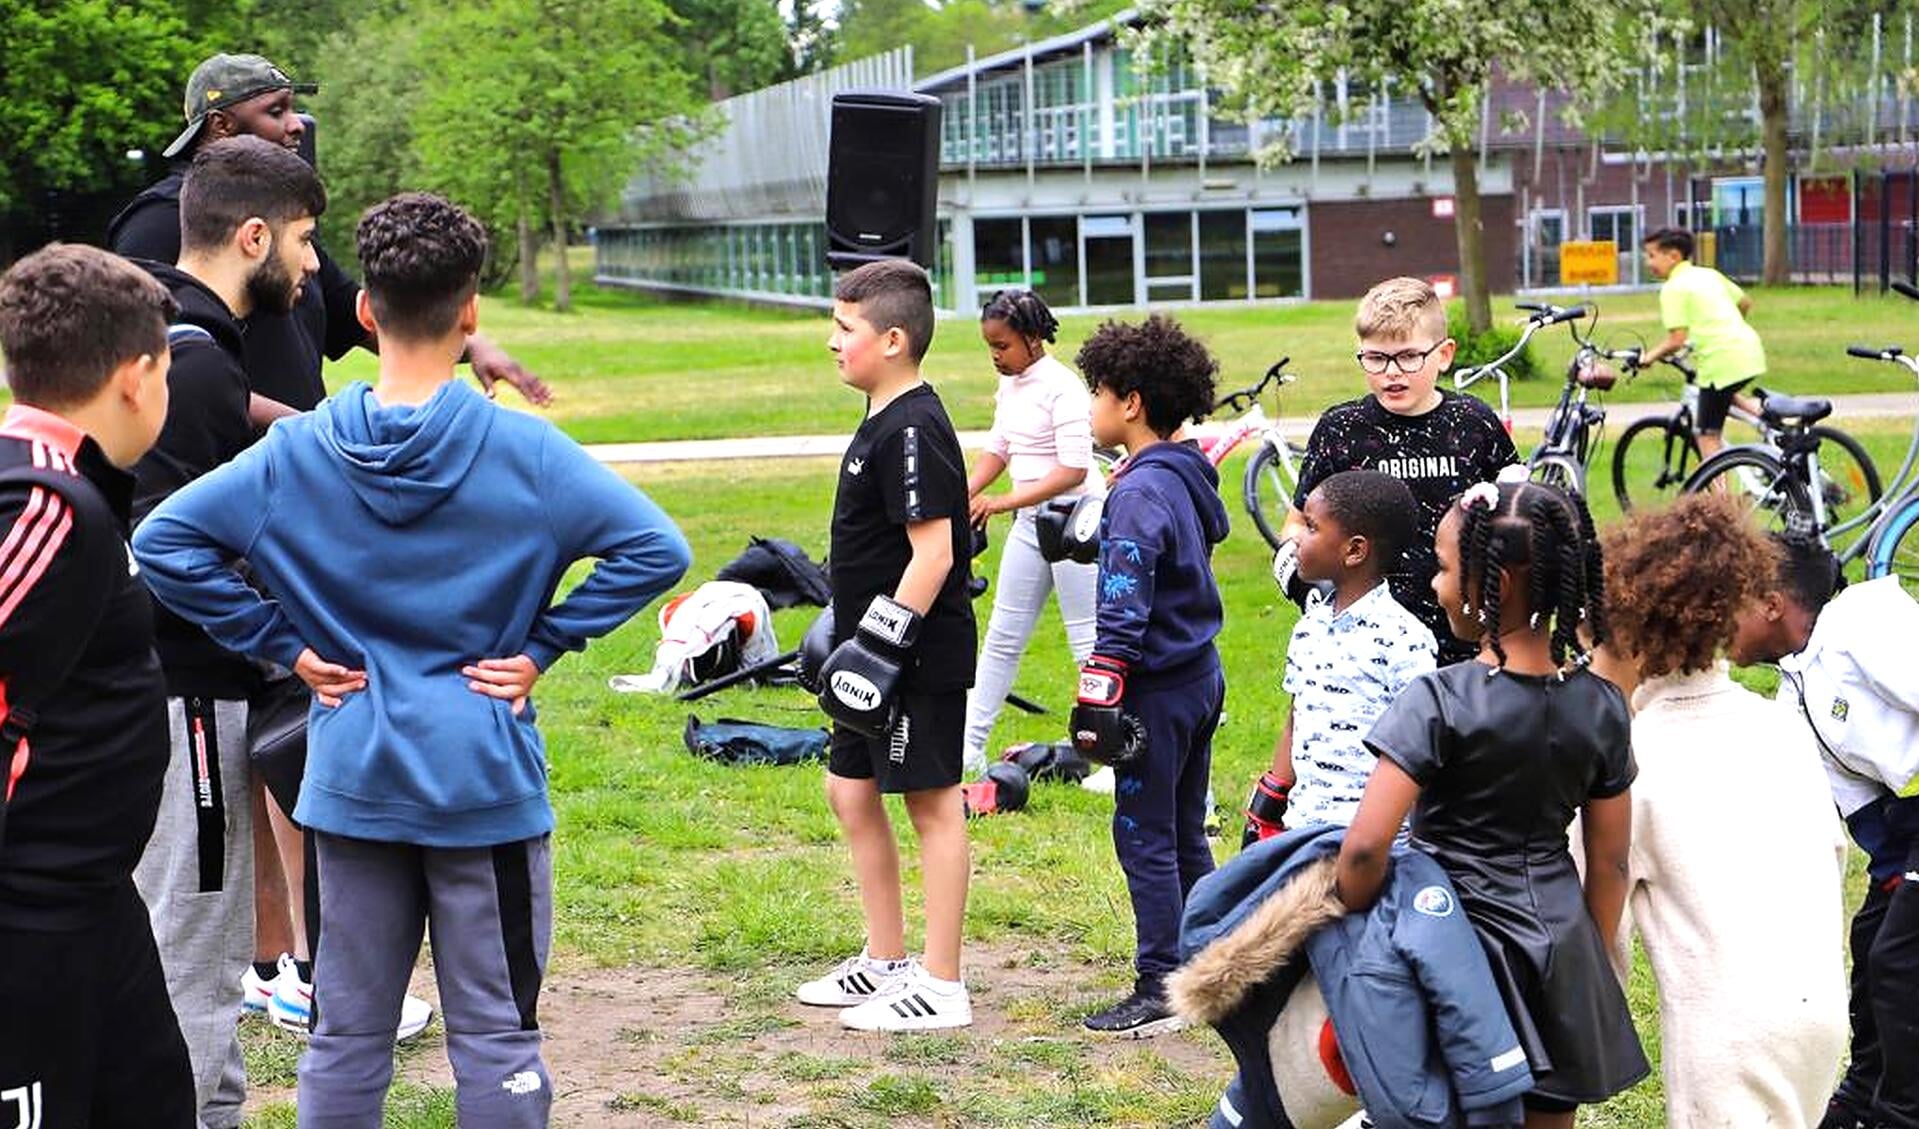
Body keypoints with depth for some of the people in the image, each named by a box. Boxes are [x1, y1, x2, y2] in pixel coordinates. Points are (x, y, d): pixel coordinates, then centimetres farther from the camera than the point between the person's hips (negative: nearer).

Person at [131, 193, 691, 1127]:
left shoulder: (297, 452, -2)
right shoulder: (524, 451, -9)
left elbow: (162, 540, -4)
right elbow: (654, 550, -13)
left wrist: (284, 644, -2)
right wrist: (540, 647, -6)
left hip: (351, 780, 3)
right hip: (485, 781, -2)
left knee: (346, 1036, 13)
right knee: (496, 1036, 7)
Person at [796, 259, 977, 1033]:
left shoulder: (913, 430, -19)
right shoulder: (884, 422, 13)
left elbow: (934, 548, -24)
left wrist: (883, 639, -24)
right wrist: (854, 640, 23)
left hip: (921, 656, -11)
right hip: (877, 656, 11)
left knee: (932, 805, -2)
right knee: (852, 793, 16)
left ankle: (941, 987, 8)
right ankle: (886, 961, 28)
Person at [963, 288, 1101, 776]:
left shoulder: (1061, 388, -18)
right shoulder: (1010, 387, 8)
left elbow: (1074, 469, -23)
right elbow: (998, 449, 17)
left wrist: (1006, 501, -26)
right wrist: (963, 495, 1)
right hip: (1030, 523, 8)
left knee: (1089, 641, -3)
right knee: (1002, 637, 11)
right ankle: (970, 743, 18)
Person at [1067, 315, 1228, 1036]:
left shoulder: (1139, 492, -19)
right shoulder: (1192, 477, 8)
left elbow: (1123, 611, -23)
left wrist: (1098, 700, -23)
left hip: (1159, 686, -9)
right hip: (1202, 675, 9)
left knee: (1144, 837, -1)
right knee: (1185, 837, 17)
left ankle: (1160, 991, 4)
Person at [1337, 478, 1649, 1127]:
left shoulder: (1441, 701, -18)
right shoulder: (1600, 705, -2)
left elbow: (1366, 847, -25)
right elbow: (1611, 863, 6)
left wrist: (1350, 927, -7)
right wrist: (1589, 964, 17)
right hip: (1564, 948, 5)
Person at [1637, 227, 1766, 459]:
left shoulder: (1673, 289, -7)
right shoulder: (1709, 274, 16)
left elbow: (1677, 340, -14)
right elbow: (1745, 303, 23)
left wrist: (1650, 356, 2)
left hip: (1722, 360, -8)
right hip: (1750, 351, 8)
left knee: (1707, 436, 1)